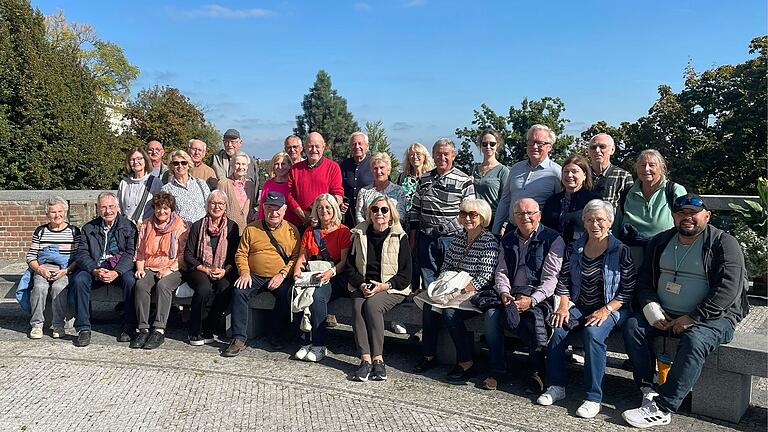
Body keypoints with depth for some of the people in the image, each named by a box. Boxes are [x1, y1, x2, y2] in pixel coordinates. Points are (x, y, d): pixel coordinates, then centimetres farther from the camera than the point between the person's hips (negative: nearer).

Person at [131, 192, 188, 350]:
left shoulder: (180, 226, 4)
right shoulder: (147, 225, 16)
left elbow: (183, 254, 0)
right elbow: (140, 251, 18)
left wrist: (169, 268, -12)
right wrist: (140, 268, 1)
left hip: (172, 270, -3)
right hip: (150, 268, 3)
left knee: (163, 285, -34)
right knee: (141, 285, -28)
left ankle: (159, 330, -34)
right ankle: (143, 329, -27)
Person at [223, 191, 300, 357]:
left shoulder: (292, 231, 7)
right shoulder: (251, 229, 10)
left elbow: (296, 257, 1)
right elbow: (241, 253, 8)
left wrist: (282, 275, -12)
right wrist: (244, 272, -9)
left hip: (280, 278, -1)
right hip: (254, 276, 1)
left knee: (287, 294, -30)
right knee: (238, 291, -26)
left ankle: (275, 335, -9)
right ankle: (238, 339, -20)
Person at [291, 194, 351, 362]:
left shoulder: (343, 231, 6)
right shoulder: (309, 232, 21)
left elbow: (345, 260, -3)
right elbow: (302, 256, 15)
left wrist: (331, 272, -21)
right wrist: (297, 270, -6)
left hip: (334, 277, -4)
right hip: (312, 275, 4)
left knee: (317, 295, -33)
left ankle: (319, 345, -25)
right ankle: (308, 341, -24)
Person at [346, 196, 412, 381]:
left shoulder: (400, 238, 1)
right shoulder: (360, 235, 12)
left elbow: (405, 275, -2)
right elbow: (350, 267, 10)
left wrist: (384, 286, -16)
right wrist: (361, 284, -8)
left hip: (391, 288, -3)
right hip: (362, 287, 3)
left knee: (372, 304, -32)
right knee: (357, 305, -28)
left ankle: (377, 358, -28)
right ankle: (366, 359, -32)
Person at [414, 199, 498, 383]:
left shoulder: (489, 242, -6)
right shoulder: (457, 239, 15)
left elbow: (486, 276, -14)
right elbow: (445, 267, 18)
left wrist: (468, 289, -23)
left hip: (477, 295, -6)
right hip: (453, 291, 7)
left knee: (449, 311, -30)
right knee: (429, 304, -19)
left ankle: (466, 363, -19)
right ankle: (429, 354, -10)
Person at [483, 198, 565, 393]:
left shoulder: (552, 239, -1)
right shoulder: (507, 240, 17)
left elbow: (550, 278, -8)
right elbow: (501, 271, 13)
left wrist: (532, 300, -22)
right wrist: (504, 293, -9)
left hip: (539, 296, -4)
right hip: (511, 294, 4)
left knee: (535, 315, -34)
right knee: (491, 314, -24)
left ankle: (536, 372, -12)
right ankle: (497, 370, -11)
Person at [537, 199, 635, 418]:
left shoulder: (621, 251, -3)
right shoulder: (574, 249, 9)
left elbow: (628, 290, -6)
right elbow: (564, 281, 10)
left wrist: (605, 310, -16)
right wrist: (563, 306, -5)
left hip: (612, 308, -4)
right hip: (579, 306, 4)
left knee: (592, 332, -33)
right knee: (556, 326, -24)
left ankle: (593, 397, -24)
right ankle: (556, 386, -11)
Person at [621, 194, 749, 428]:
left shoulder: (724, 243, -5)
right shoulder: (660, 242, 12)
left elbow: (728, 288, -15)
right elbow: (644, 279, 13)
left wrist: (693, 318, -19)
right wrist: (651, 308, -6)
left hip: (711, 317, -5)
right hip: (663, 314, 5)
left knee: (693, 341, -34)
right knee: (632, 326, -19)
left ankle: (662, 409, -31)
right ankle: (649, 391, -22)